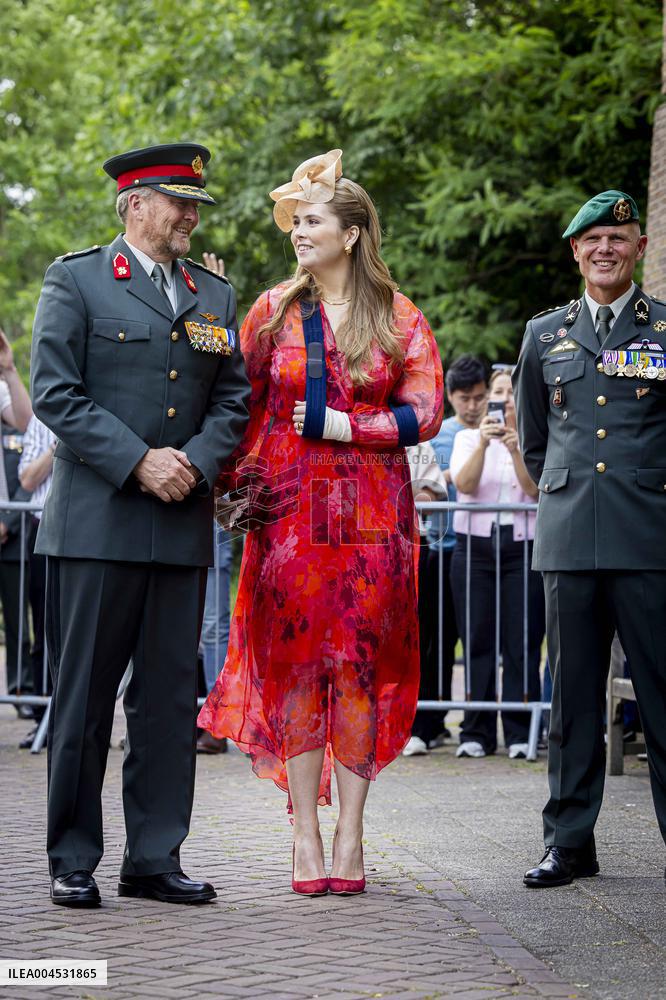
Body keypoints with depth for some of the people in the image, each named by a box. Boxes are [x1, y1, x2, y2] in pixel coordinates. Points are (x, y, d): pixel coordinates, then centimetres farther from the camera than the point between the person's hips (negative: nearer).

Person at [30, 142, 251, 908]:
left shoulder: (215, 296, 17)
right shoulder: (74, 281, 2)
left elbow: (233, 399, 14)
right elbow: (54, 392, -6)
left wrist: (197, 463, -6)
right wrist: (138, 462, -14)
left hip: (182, 526, 5)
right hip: (96, 523, -4)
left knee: (170, 695, 4)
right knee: (83, 696, -1)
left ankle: (154, 859, 11)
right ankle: (72, 861, 7)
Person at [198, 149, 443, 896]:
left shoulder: (398, 318, 5)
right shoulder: (274, 311, 9)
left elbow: (424, 412, -2)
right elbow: (245, 407, 10)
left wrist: (338, 426, -10)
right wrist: (243, 480, -1)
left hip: (371, 516, -1)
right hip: (291, 513, 1)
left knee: (362, 665, -1)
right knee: (296, 663, -2)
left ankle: (349, 835, 6)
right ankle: (305, 836, 3)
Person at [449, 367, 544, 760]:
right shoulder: (468, 438, 11)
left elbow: (535, 490, -7)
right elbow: (464, 484, -6)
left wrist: (515, 451, -21)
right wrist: (483, 444, -20)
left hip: (522, 547, -1)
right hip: (474, 546, 1)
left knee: (522, 643, -4)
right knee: (477, 642, 0)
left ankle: (520, 732, 1)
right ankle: (477, 732, 4)